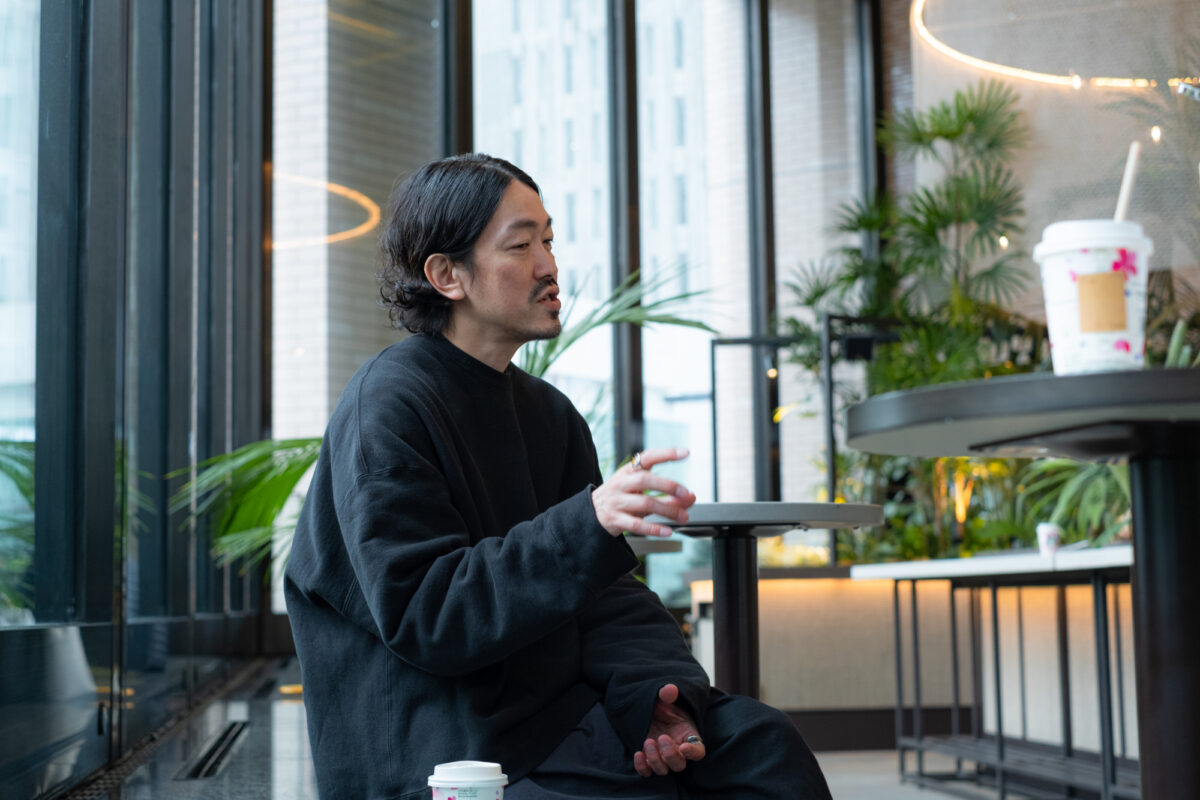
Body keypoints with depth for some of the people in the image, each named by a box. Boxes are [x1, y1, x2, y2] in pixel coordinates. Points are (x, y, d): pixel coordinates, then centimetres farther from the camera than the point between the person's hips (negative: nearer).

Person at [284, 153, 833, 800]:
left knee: (760, 740, -9)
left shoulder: (549, 412, 13)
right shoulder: (387, 410, -11)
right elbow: (422, 616, -20)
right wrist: (589, 523, -30)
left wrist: (653, 689, -12)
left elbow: (600, 596, 9)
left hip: (550, 701, 7)